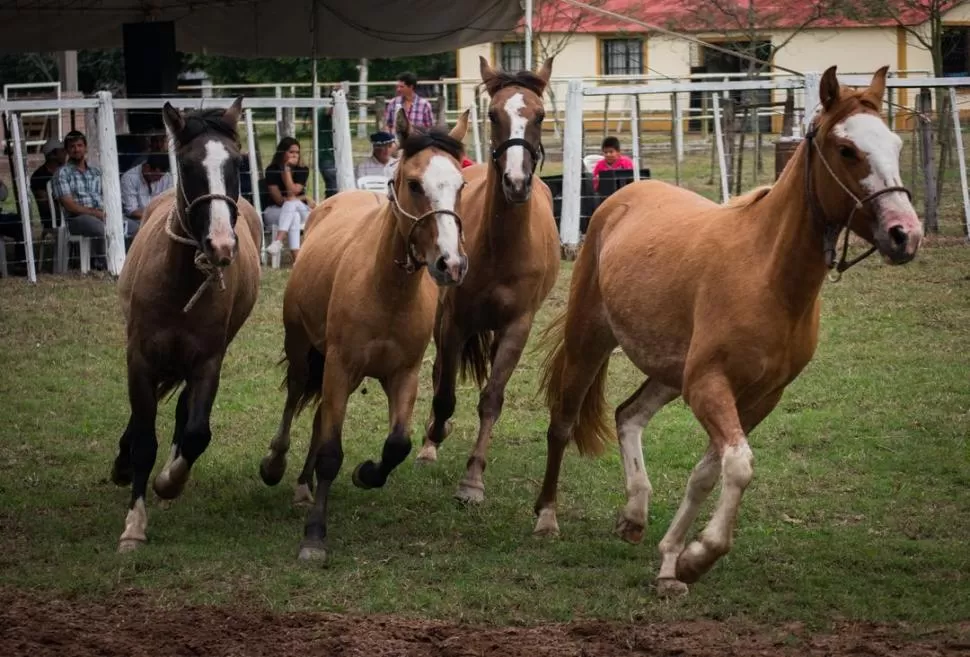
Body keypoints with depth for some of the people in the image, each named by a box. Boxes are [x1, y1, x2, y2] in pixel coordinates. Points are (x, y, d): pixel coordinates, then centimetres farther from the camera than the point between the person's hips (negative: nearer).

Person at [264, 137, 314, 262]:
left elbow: (292, 192, -16)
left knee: (291, 203, -35)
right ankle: (297, 257, -51)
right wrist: (303, 198, -9)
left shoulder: (302, 170, -1)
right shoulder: (272, 170, -6)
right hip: (275, 211, -2)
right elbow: (279, 199, -12)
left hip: (301, 210, 2)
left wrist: (287, 169, -17)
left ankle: (278, 240, -49)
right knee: (294, 217, -35)